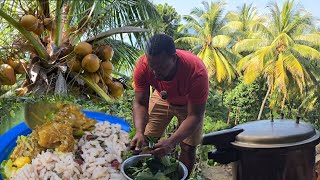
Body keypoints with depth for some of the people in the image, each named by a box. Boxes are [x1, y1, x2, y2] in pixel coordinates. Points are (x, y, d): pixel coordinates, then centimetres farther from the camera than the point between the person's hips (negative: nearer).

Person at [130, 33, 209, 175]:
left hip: (190, 103, -2)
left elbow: (195, 116, -35)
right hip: (162, 98, 2)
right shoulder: (143, 66, -33)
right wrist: (139, 132, -42)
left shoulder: (196, 72, -41)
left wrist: (171, 142, -47)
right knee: (146, 142, -2)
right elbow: (140, 103, -24)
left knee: (188, 149, -5)